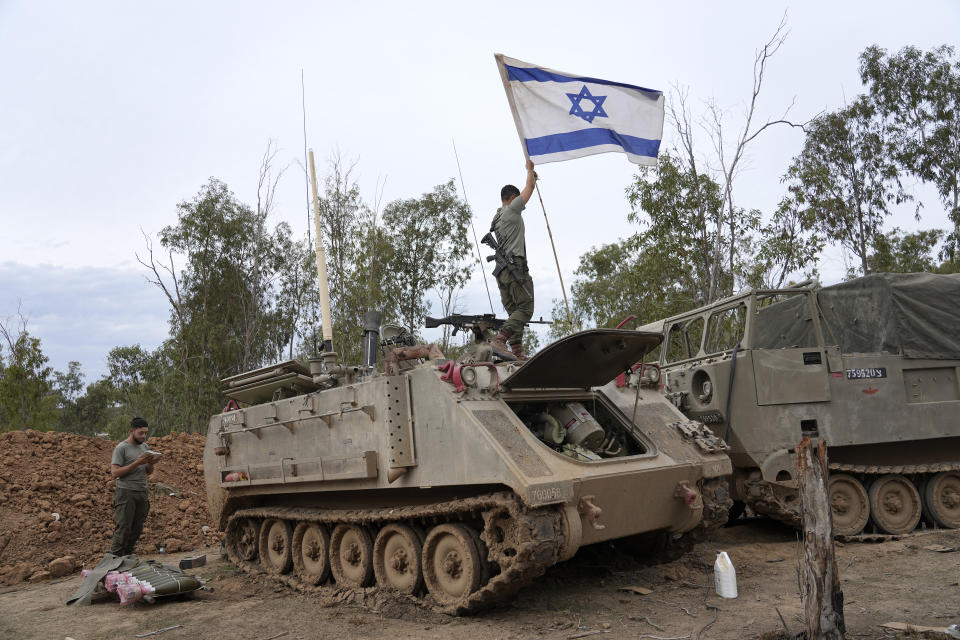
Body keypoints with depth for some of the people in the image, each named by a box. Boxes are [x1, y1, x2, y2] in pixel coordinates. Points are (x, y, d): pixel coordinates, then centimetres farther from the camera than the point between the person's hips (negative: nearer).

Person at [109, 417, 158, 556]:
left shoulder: (144, 447, 14)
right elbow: (115, 472, -15)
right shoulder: (121, 448, -7)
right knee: (123, 529, -7)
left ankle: (127, 557, 14)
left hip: (142, 493, 7)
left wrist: (151, 463, -3)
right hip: (126, 493, -6)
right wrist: (137, 463, -20)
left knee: (136, 529, 7)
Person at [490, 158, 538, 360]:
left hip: (501, 269, 9)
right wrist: (530, 169, 27)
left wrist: (533, 176, 47)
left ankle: (517, 351, -1)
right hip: (516, 266, -9)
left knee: (514, 311, 6)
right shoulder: (511, 209, -1)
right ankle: (499, 339, -26)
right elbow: (530, 187, 9)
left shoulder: (497, 217, 24)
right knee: (525, 308, -12)